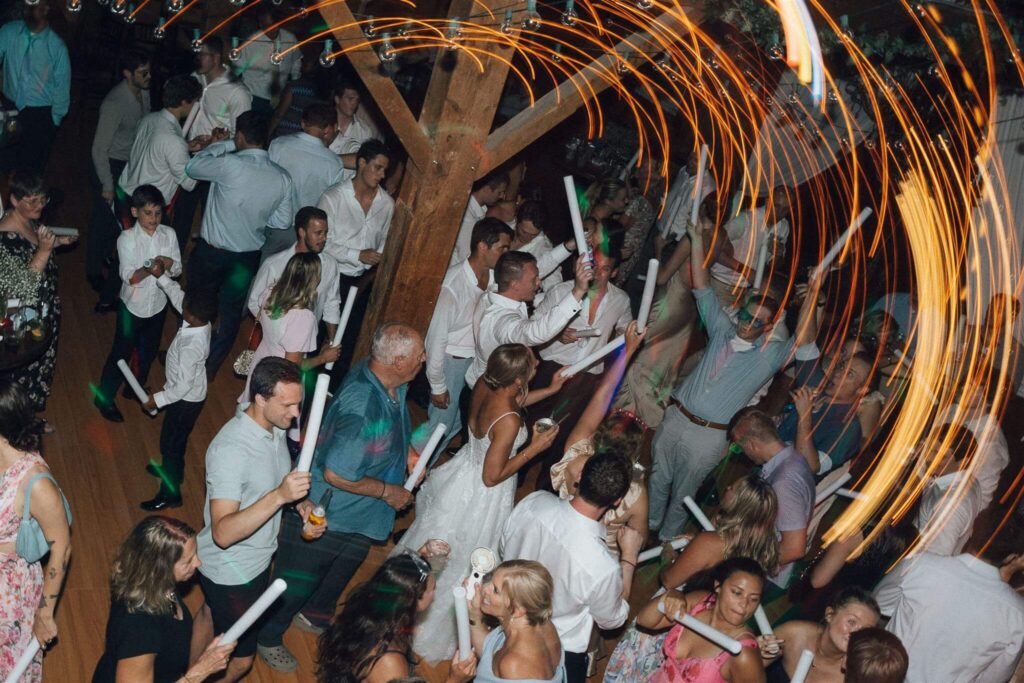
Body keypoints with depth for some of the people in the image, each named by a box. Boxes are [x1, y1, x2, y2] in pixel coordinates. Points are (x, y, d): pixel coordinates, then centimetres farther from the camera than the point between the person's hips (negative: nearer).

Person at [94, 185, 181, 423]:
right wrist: (149, 269, -43)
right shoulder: (127, 239, -19)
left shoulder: (168, 234, -9)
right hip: (133, 306, -4)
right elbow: (128, 276, -24)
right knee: (121, 353, 10)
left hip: (158, 304, 4)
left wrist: (168, 263, -27)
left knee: (149, 351, 23)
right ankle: (104, 399, 29)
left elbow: (178, 269, -4)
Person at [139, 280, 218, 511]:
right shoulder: (203, 321, -17)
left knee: (170, 443, 12)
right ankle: (173, 470, 56)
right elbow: (176, 293, 1)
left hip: (185, 400, -8)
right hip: (191, 396, 8)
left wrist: (158, 400, -18)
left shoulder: (191, 347, -39)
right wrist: (161, 275, -5)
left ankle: (170, 494, 31)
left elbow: (183, 386, -30)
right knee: (177, 438, 31)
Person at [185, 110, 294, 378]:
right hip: (249, 256, 3)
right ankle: (210, 366, 31)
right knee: (231, 313, 18)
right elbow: (284, 221, 1)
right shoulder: (283, 178, -10)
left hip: (211, 251, -3)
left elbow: (192, 167, -6)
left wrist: (226, 144, 0)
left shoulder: (230, 165, -24)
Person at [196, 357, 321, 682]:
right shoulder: (230, 449, -34)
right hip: (230, 570, -8)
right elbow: (222, 533, -38)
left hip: (258, 558, 8)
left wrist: (300, 502, -9)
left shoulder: (274, 427, -7)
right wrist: (279, 496, -48)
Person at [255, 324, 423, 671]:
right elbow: (336, 475, -33)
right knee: (298, 582, 17)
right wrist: (388, 492, -21)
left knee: (341, 572, 32)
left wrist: (406, 454, -2)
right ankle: (267, 638, 44)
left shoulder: (392, 384, -12)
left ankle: (315, 616, 60)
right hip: (323, 514, -8)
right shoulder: (361, 408, -40)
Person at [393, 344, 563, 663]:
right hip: (482, 497, -8)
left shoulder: (484, 384, -16)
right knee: (457, 566, 17)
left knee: (432, 549, 31)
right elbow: (492, 477, -25)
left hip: (464, 471, 8)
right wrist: (534, 448, -19)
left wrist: (550, 390, 8)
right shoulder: (509, 423, -37)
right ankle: (431, 633, 41)